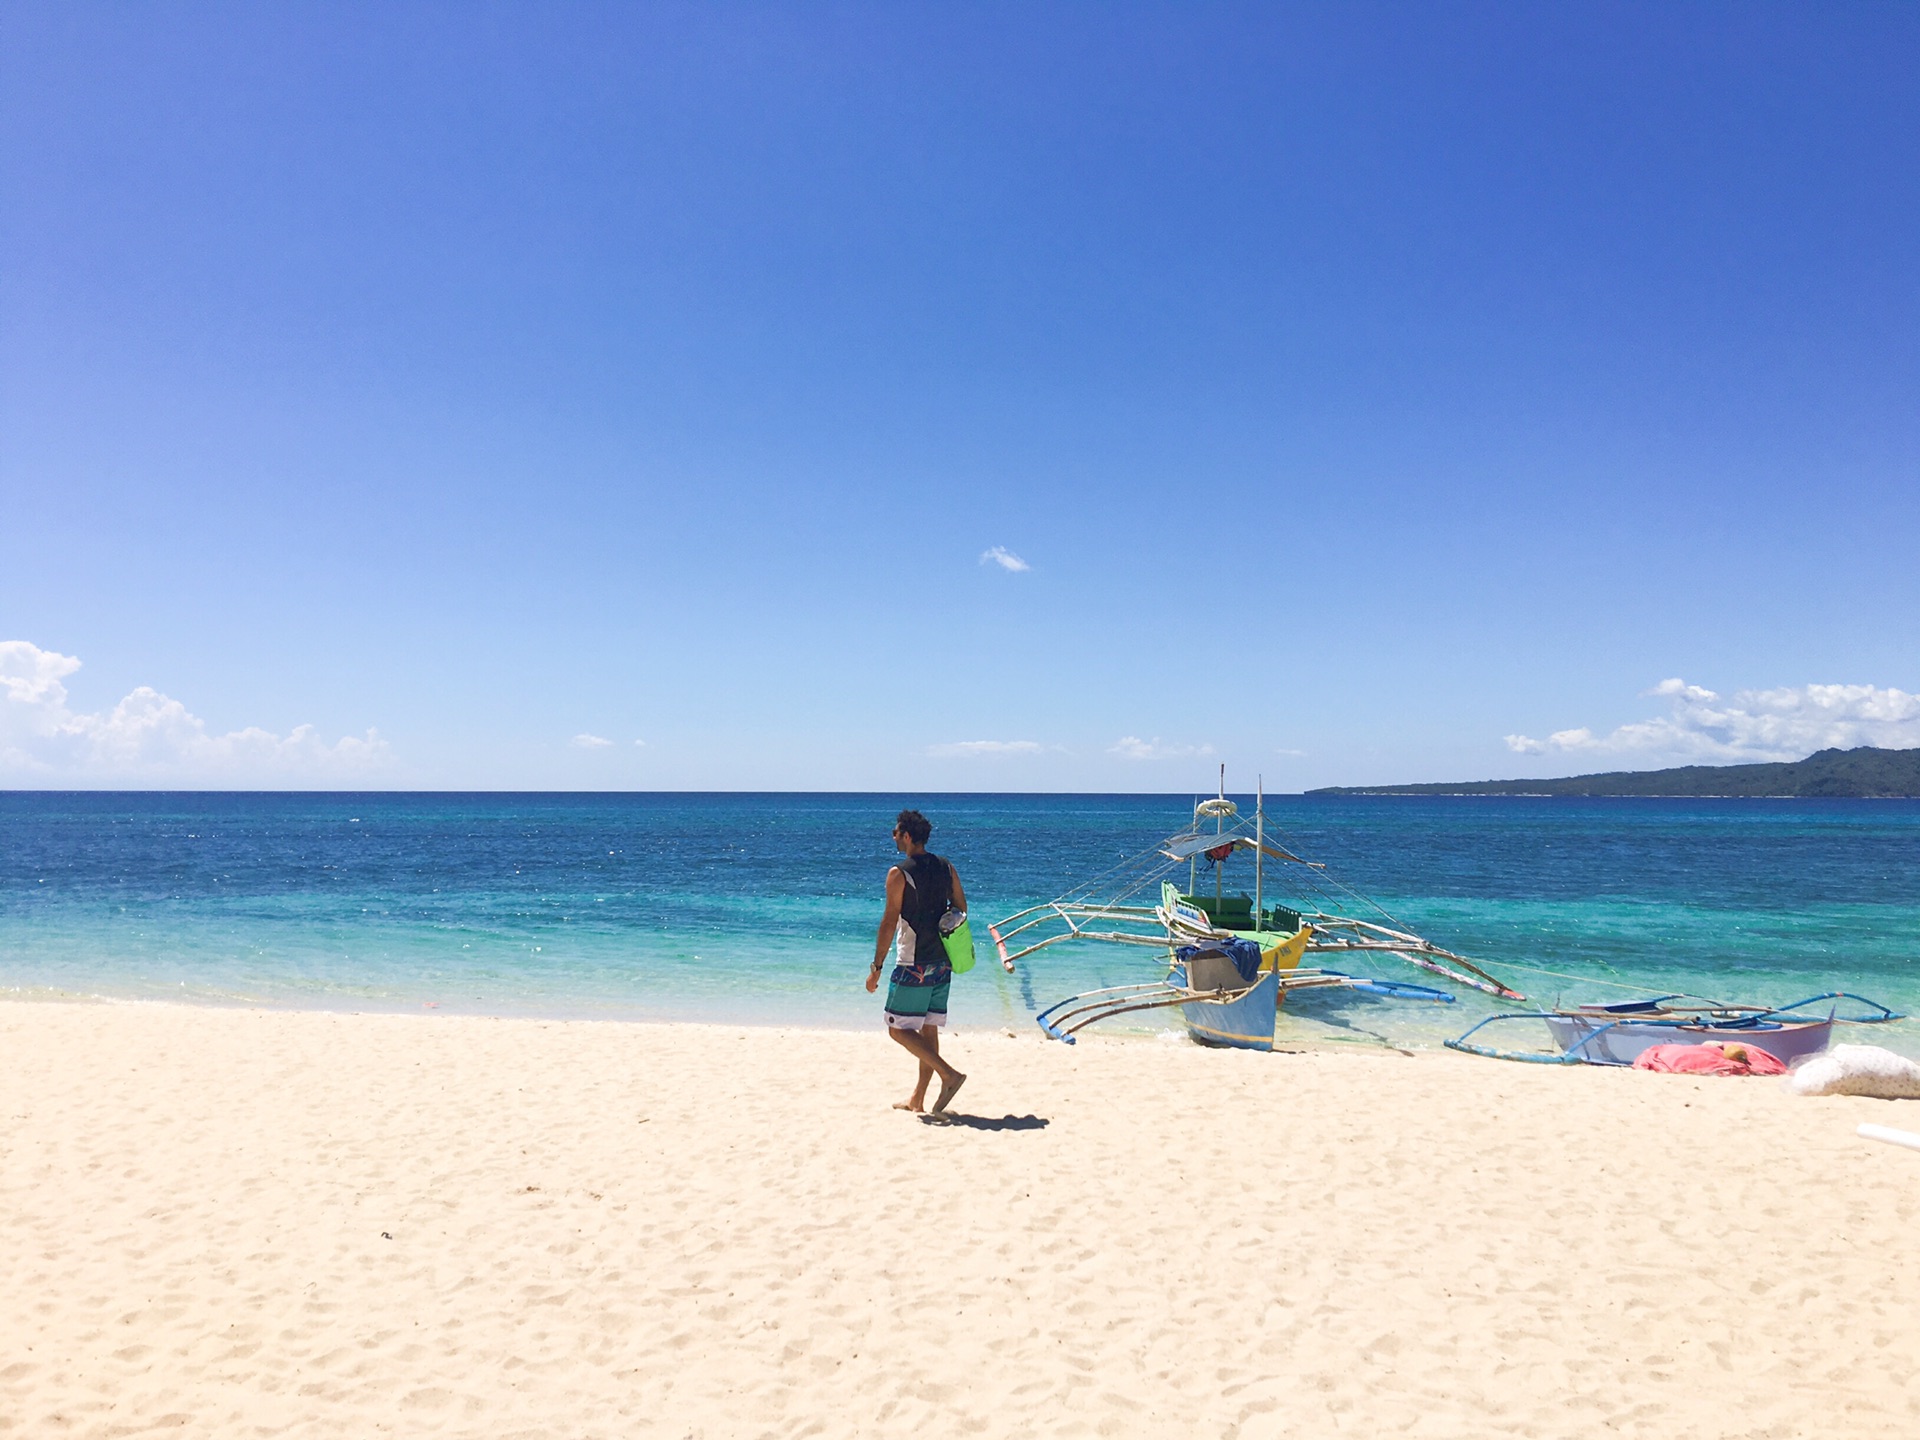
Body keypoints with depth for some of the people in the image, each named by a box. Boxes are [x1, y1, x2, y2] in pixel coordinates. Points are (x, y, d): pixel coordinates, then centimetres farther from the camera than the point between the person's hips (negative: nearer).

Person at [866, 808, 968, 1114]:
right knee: (928, 1029, 13)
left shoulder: (899, 874, -12)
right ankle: (918, 1098, 19)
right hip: (942, 963, 7)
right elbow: (961, 910, 12)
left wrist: (876, 968, -9)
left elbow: (889, 923, -14)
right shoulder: (947, 869, 7)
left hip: (913, 966, -7)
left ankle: (949, 1074, -12)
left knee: (899, 1029, 2)